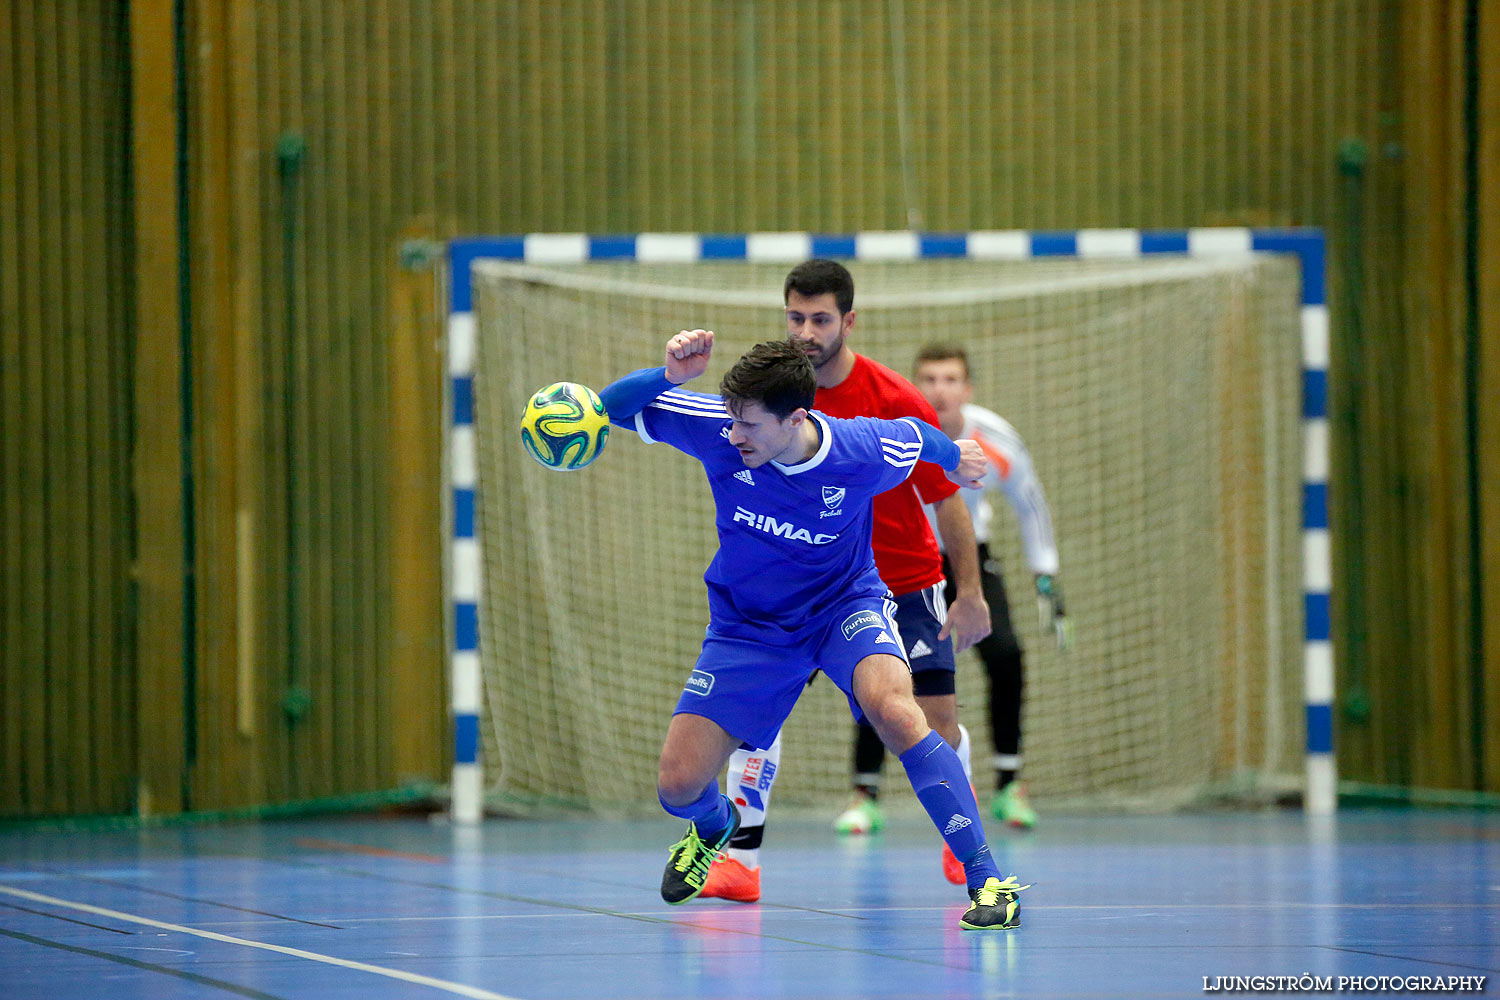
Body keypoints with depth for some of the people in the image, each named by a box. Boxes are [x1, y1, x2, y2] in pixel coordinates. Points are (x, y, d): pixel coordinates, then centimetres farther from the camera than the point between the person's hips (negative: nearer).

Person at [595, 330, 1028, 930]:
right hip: (748, 625, 2)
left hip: (846, 602, -2)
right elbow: (613, 407, -16)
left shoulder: (866, 453, -25)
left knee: (891, 707, -35)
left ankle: (988, 881, -29)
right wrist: (671, 376, -37)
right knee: (678, 785, -5)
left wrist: (953, 457, 22)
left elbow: (916, 435, -1)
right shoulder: (719, 429, -23)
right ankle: (715, 825, 38)